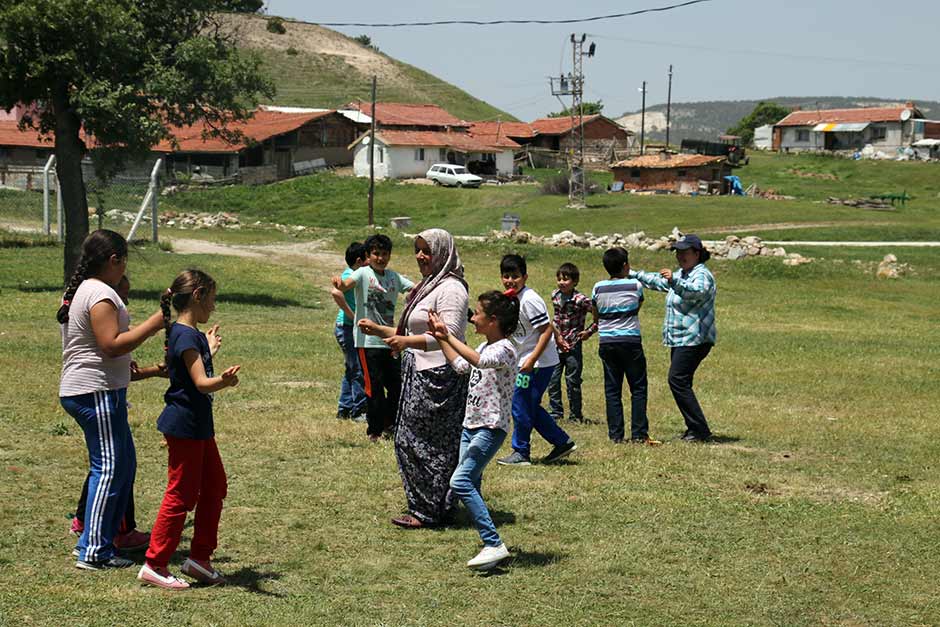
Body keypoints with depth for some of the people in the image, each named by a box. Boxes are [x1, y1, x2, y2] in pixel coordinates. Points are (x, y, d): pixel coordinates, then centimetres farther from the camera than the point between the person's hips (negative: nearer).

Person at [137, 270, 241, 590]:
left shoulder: (191, 335, 12)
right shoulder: (186, 336, -19)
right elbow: (201, 382, -28)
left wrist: (210, 349, 46)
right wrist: (224, 380, -49)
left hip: (199, 426, 11)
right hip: (184, 426, -11)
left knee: (215, 487, 14)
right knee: (181, 495, -4)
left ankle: (200, 557, 22)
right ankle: (154, 565, 3)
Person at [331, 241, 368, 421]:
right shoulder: (349, 275, -17)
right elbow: (336, 292, -36)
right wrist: (352, 315, -28)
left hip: (353, 329, 10)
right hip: (347, 328, -10)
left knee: (352, 369, 15)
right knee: (359, 370, -6)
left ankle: (344, 409, 22)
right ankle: (359, 410, 1)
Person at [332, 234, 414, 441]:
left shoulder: (394, 277, 10)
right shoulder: (363, 273, -6)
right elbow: (347, 284, -26)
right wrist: (339, 284, -50)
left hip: (389, 341, 5)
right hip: (368, 341, -5)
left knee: (397, 385, 9)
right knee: (374, 387, -2)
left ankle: (390, 425, 28)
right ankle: (375, 431, 11)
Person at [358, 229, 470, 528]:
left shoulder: (450, 289, -14)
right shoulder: (426, 286, 19)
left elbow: (450, 334, -26)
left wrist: (407, 342, -36)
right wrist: (379, 330, 16)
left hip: (437, 377, -10)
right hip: (419, 375, 10)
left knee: (420, 443, -6)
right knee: (410, 441, 12)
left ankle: (428, 512, 2)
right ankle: (423, 507, 19)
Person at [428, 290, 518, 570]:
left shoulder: (504, 349, -15)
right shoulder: (485, 347, 16)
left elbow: (477, 360, -36)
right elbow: (460, 365, 33)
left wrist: (449, 336, -33)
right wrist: (442, 338, 27)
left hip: (491, 428, -10)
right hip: (471, 424, 10)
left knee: (461, 481, -21)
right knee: (470, 485, 10)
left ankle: (494, 544, -21)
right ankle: (491, 545, 16)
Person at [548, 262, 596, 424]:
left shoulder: (580, 300, -14)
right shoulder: (555, 296, 3)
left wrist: (590, 331, -9)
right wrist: (557, 336, 12)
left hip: (573, 346, -5)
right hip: (556, 345, 5)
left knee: (573, 382, 3)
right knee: (553, 381, 6)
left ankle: (575, 415, 14)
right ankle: (555, 413, 17)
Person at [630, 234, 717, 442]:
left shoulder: (702, 275, -12)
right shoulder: (682, 275, 21)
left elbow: (697, 292, -34)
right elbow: (658, 281, 35)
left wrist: (674, 281, -48)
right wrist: (632, 274, 34)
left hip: (694, 338, -11)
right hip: (680, 339, 11)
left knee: (677, 380, -17)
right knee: (680, 383, 8)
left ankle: (700, 430, -15)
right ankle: (694, 429, 11)